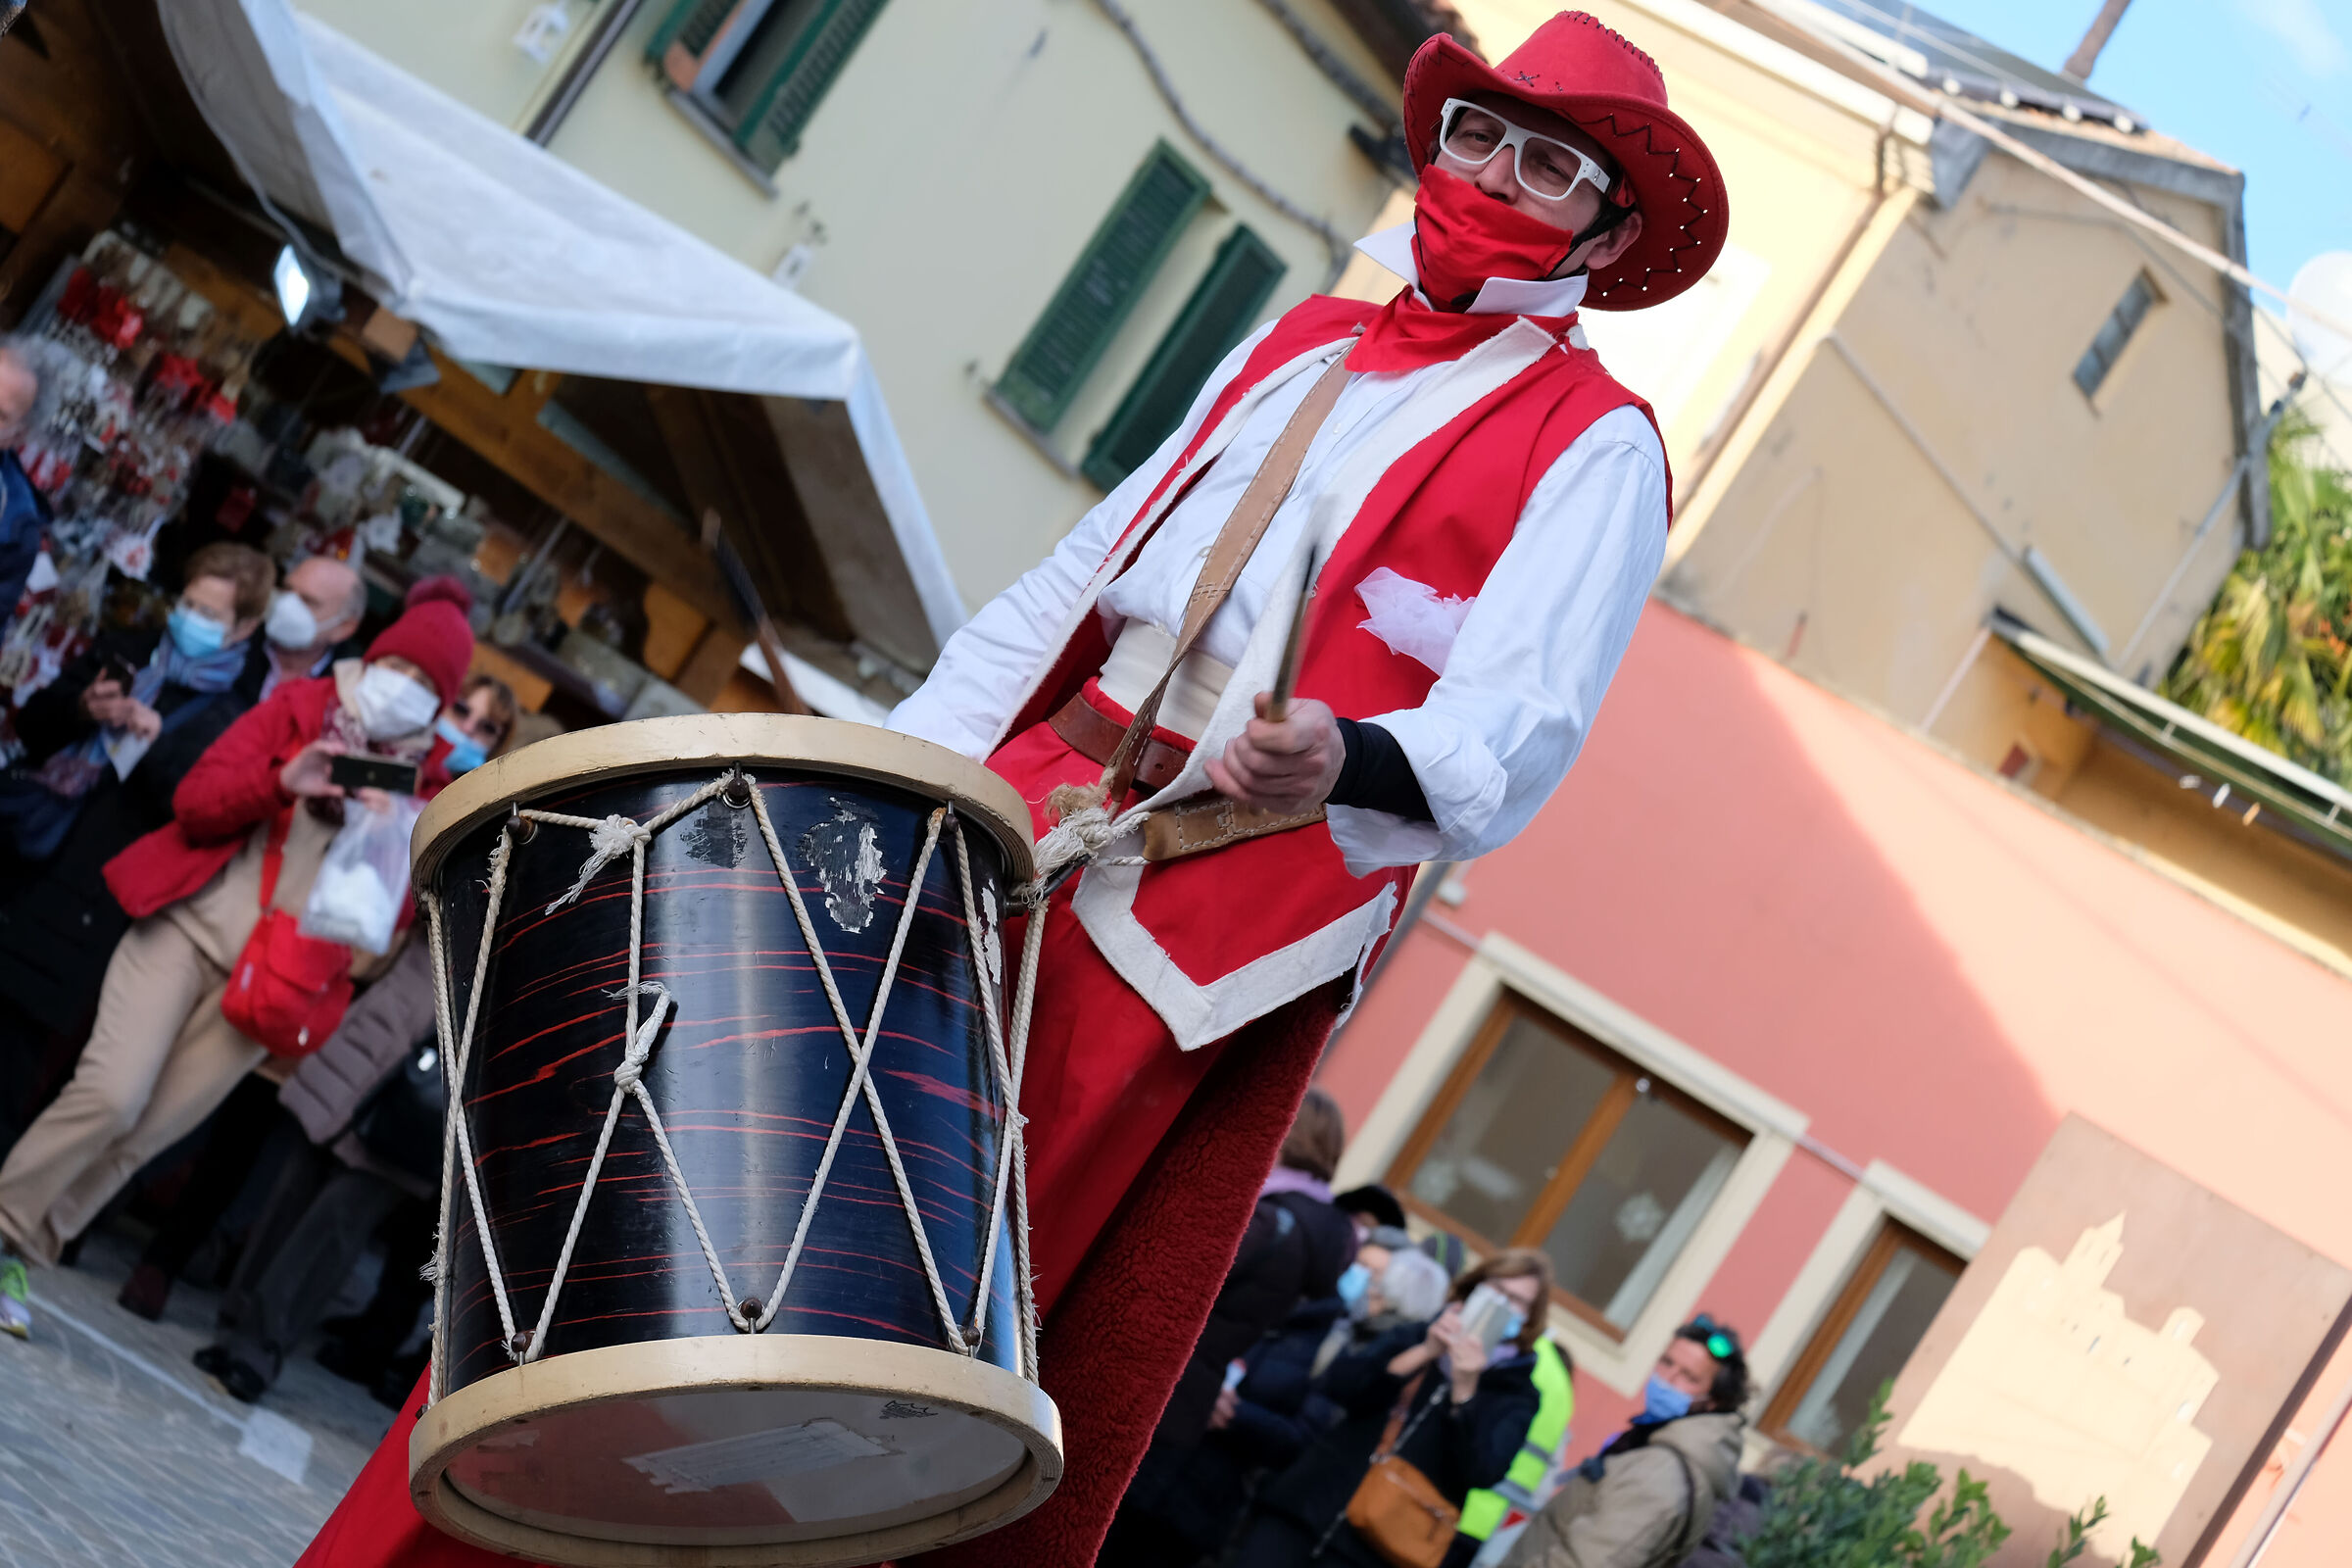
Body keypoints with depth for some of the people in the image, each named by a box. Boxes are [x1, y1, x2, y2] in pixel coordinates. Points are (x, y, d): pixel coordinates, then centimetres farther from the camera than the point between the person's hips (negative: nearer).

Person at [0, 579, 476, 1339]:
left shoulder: (426, 786, 8)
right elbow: (195, 802, -1)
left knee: (144, 1133, -1)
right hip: (188, 924, -2)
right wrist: (282, 782, -17)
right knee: (113, 1093, -18)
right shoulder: (298, 707, 5)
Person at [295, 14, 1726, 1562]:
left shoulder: (1593, 443, 1)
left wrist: (1349, 763, -35)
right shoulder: (1297, 349, 21)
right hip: (1018, 840, 6)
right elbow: (1064, 594, 21)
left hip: (1224, 951, -5)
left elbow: (1513, 741, -13)